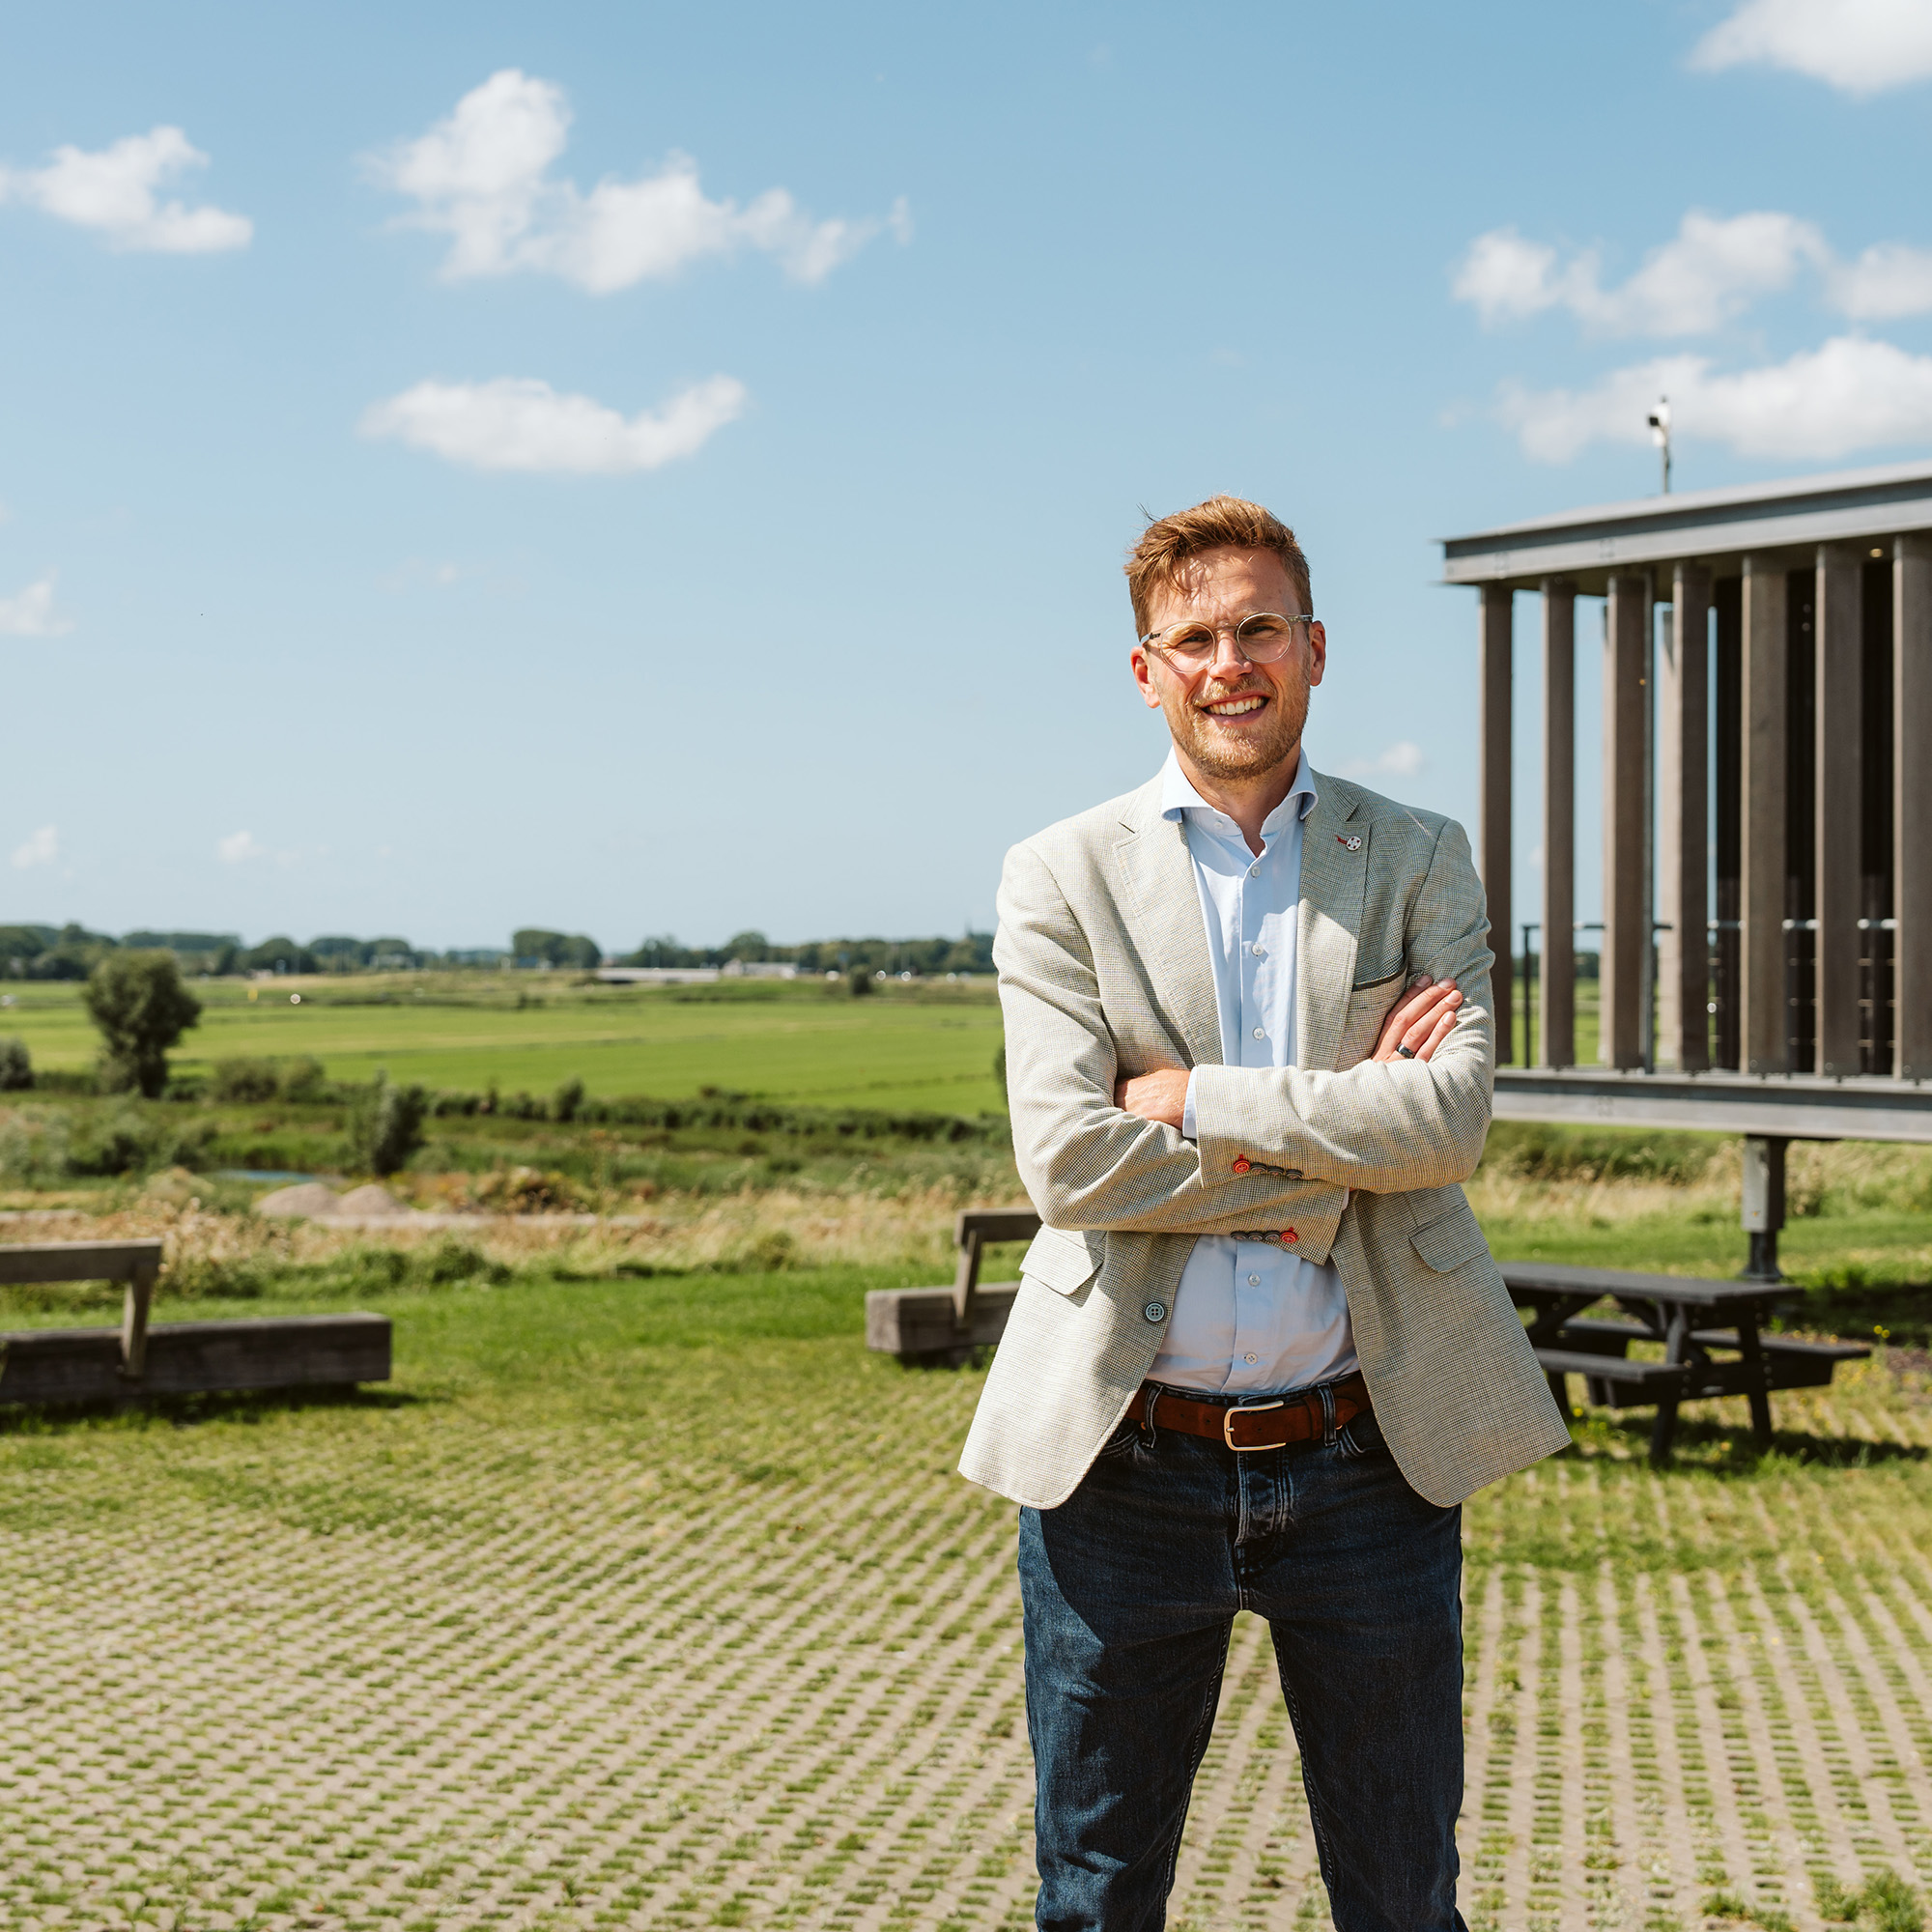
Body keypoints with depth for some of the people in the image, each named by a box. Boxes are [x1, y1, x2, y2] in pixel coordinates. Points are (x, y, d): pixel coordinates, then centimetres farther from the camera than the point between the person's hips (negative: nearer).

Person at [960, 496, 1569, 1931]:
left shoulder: (1419, 864, 6)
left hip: (1366, 1464, 1)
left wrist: (1201, 1098, -13)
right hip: (1124, 1467, -1)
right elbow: (1068, 1158, -11)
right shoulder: (1060, 878, 2)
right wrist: (1341, 1135, -10)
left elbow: (1453, 1115, -10)